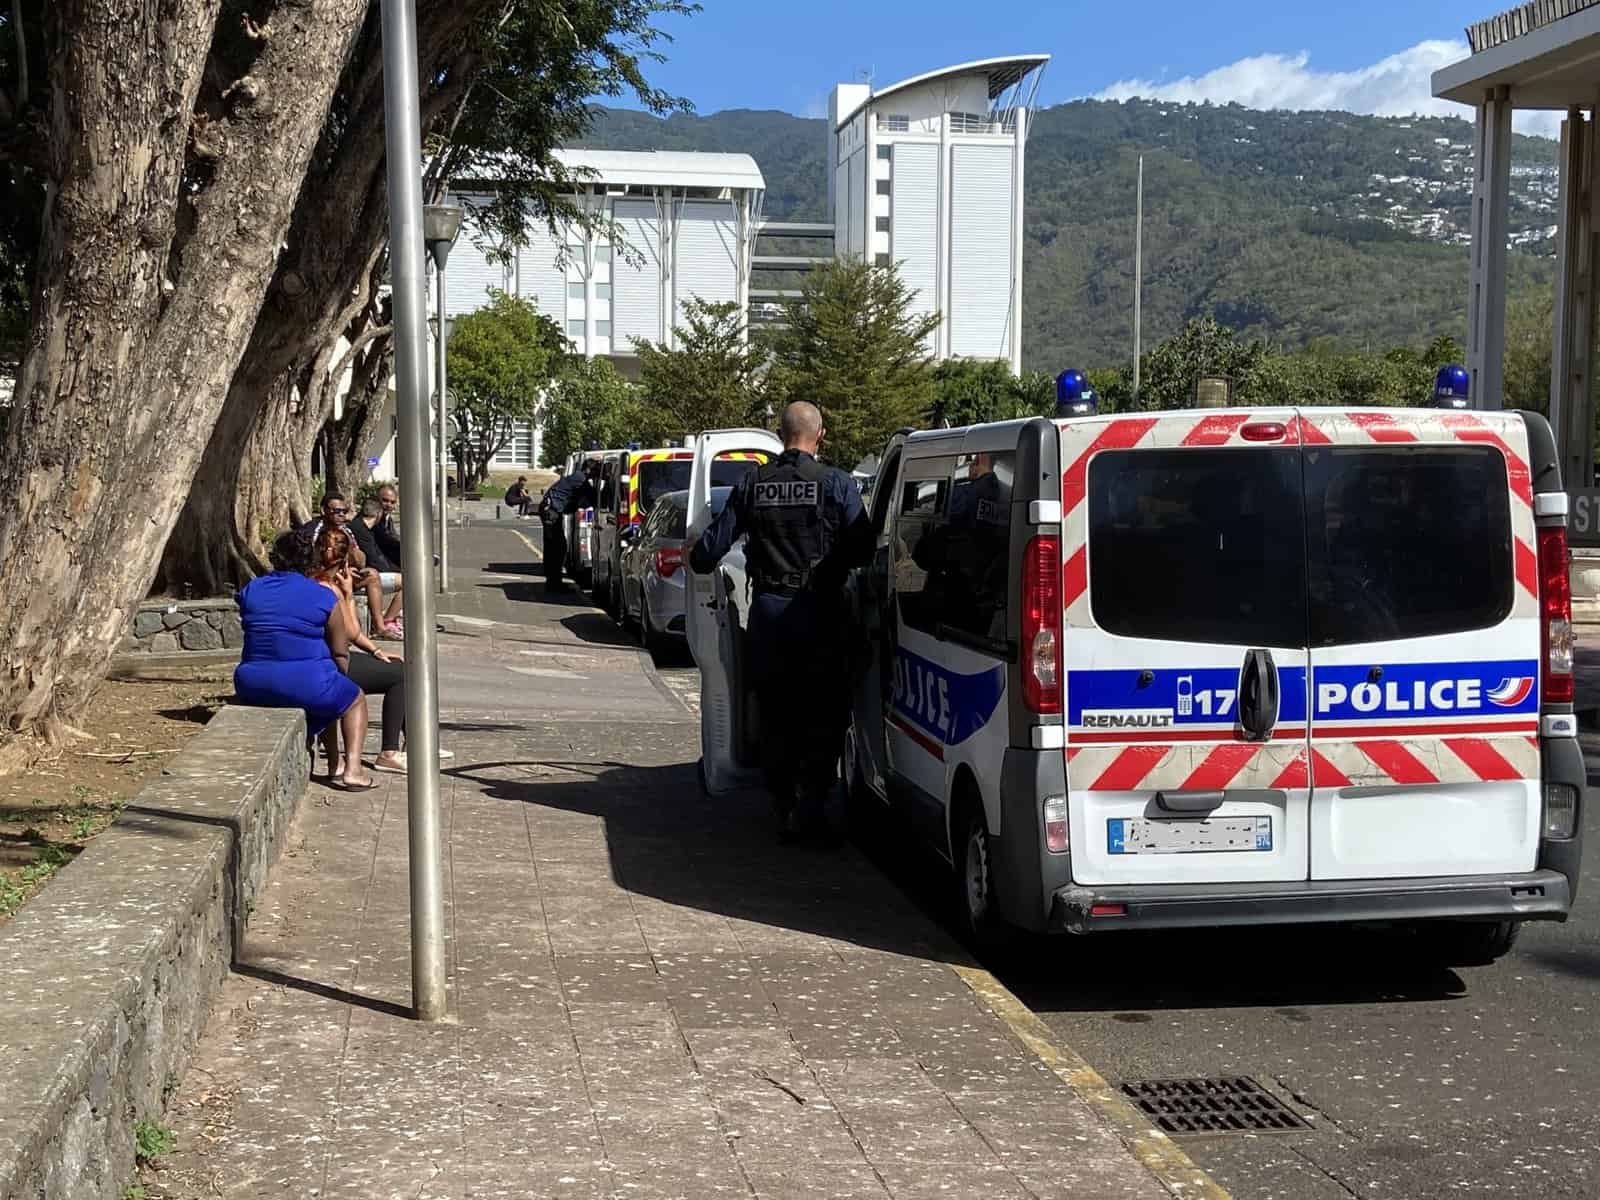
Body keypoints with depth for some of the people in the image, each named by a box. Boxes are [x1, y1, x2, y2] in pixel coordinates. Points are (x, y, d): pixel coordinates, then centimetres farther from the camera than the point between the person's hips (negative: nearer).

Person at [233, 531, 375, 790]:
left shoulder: (249, 591, 7)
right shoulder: (324, 597, -4)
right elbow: (341, 654, 0)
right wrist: (332, 679, 20)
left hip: (253, 686, 4)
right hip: (307, 685, -4)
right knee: (354, 700, 23)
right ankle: (353, 769, 6)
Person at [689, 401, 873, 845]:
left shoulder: (752, 484, 2)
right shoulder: (835, 484, -7)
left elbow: (711, 547, 4)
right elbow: (862, 551, -10)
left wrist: (698, 559, 26)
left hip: (767, 611, 3)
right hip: (818, 613, -3)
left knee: (775, 717, 13)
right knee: (825, 717, 4)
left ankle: (785, 810, 16)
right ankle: (810, 806, -7)